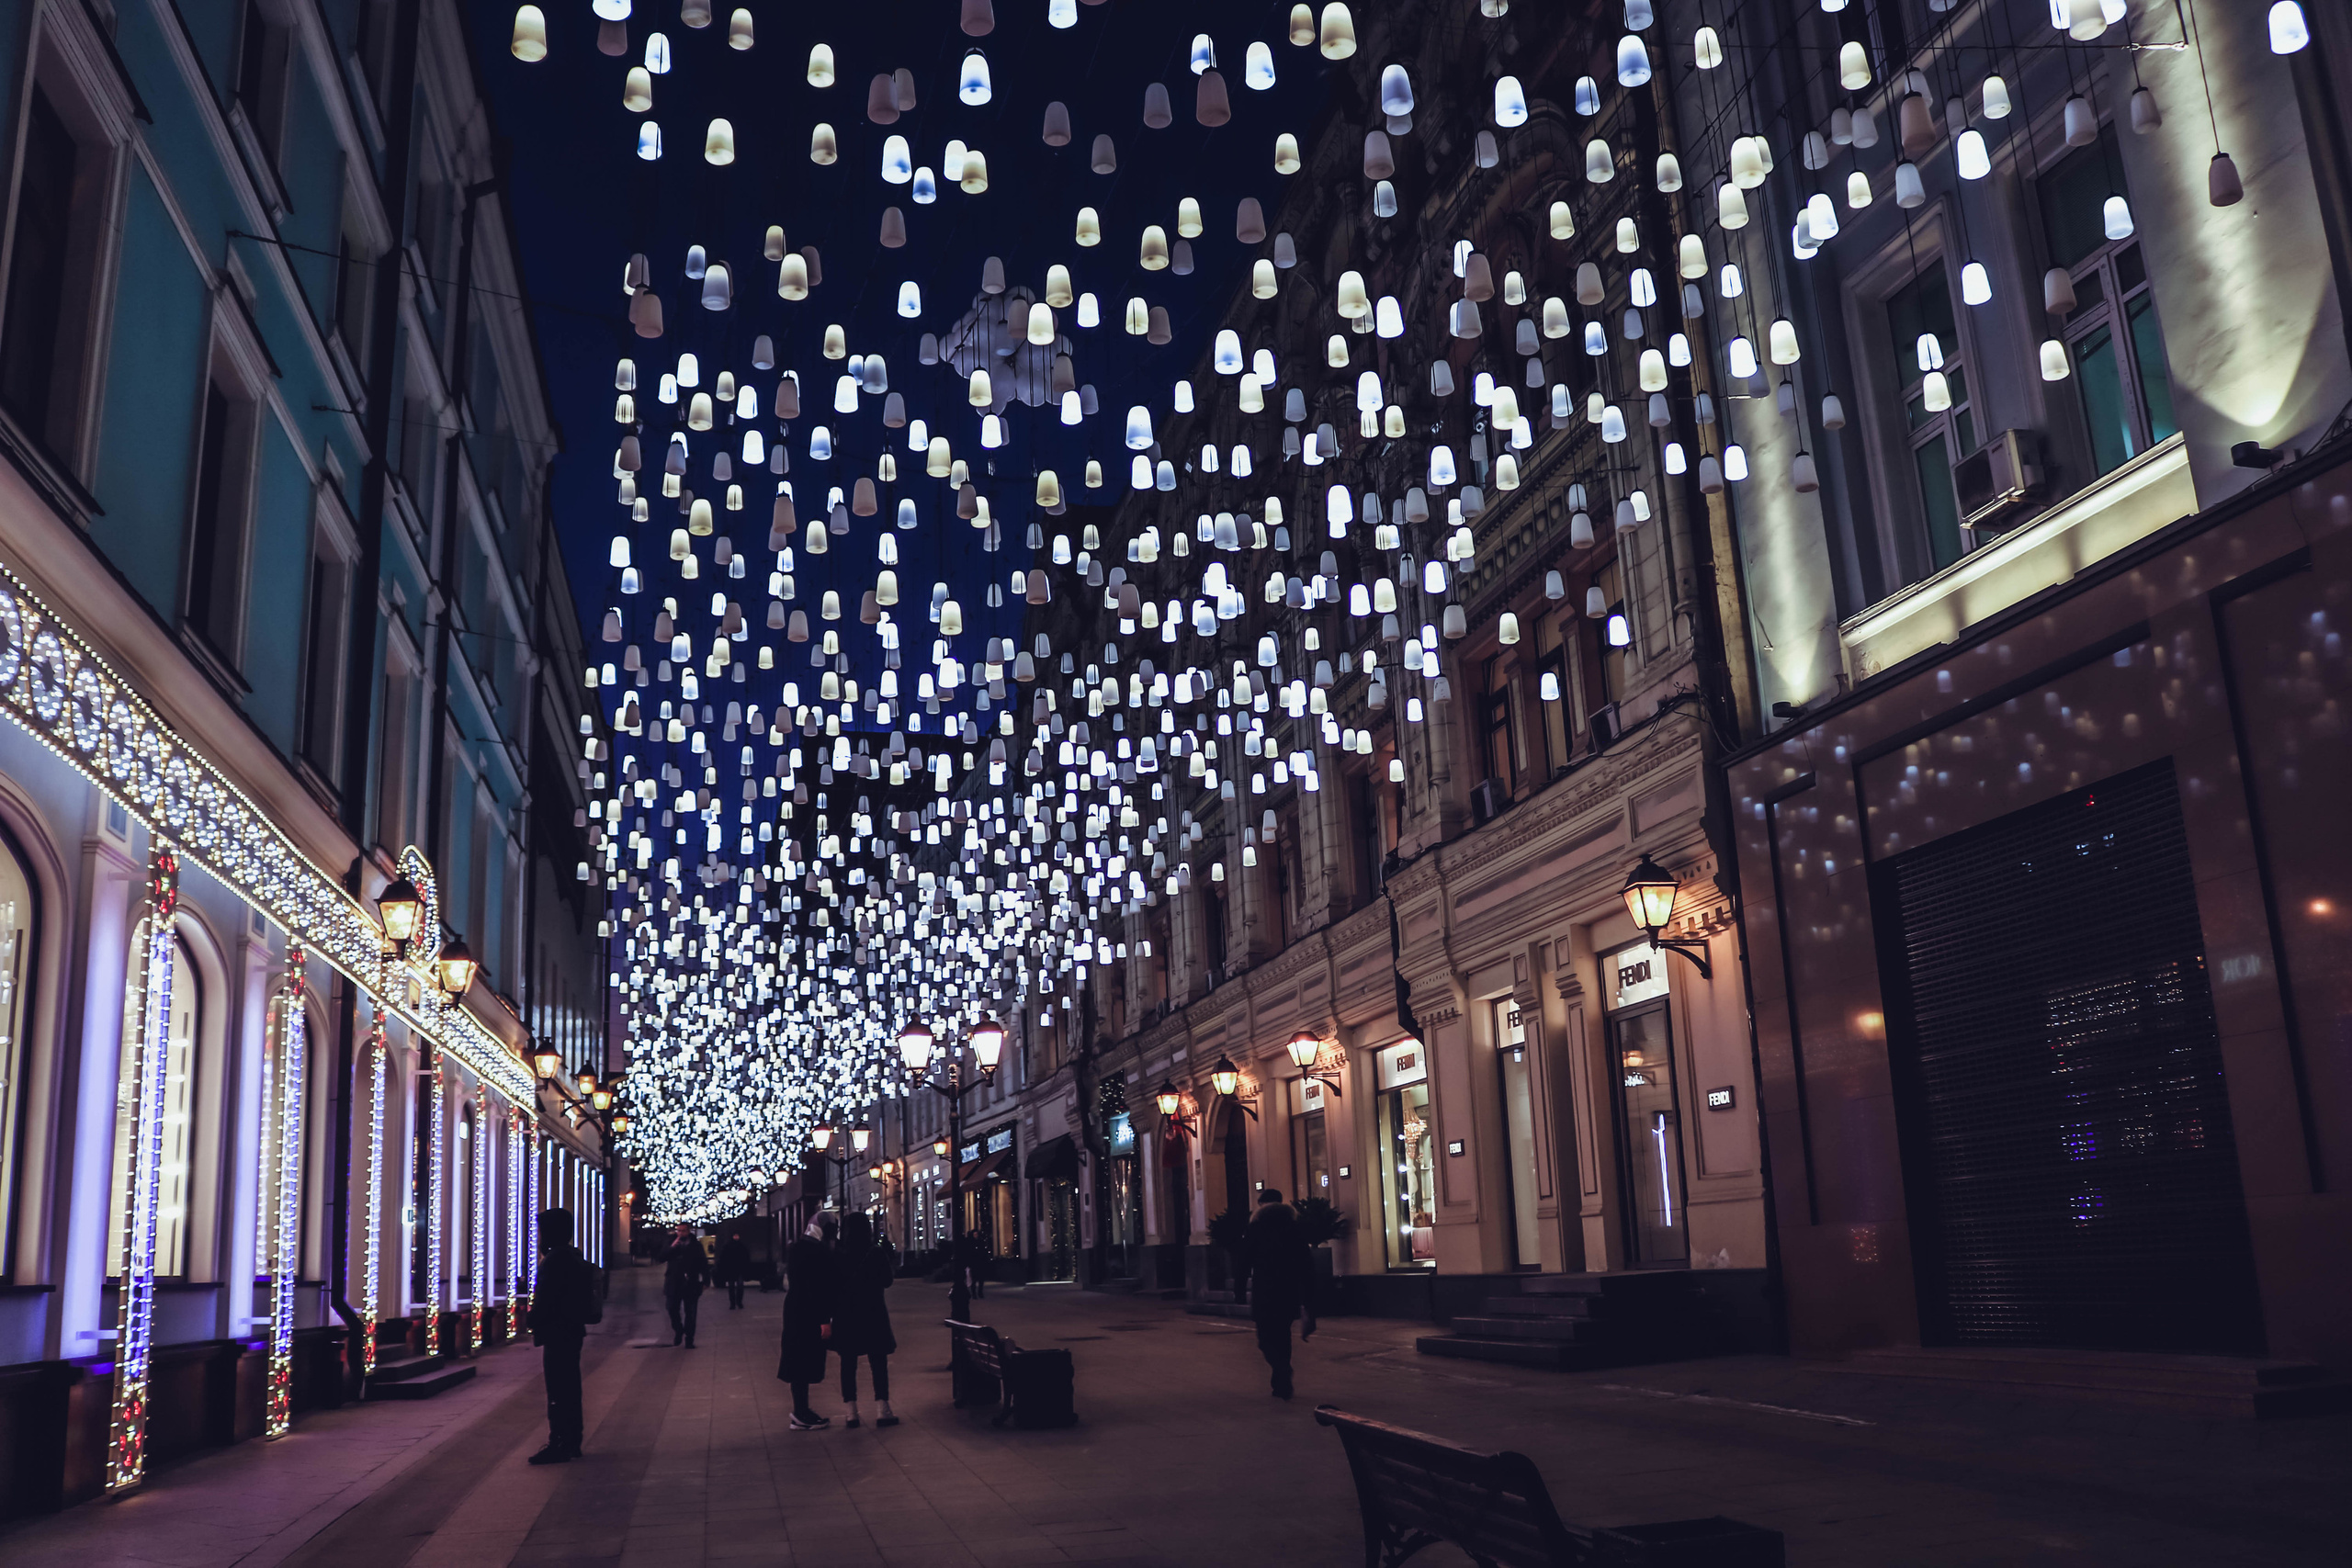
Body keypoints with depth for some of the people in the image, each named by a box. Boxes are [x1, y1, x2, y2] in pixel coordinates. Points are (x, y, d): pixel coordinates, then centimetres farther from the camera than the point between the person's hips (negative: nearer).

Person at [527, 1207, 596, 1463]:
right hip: (572, 1331, 10)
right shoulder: (573, 1257, 14)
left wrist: (535, 1325, -6)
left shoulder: (555, 1260, -17)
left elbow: (545, 1300, -19)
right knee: (569, 1388, 15)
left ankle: (559, 1445, -6)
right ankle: (571, 1442, 22)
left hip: (557, 1333, -10)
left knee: (558, 1391, -7)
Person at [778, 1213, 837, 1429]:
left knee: (800, 1361, 15)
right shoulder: (816, 1251, -17)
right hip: (808, 1315, -10)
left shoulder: (797, 1248, 14)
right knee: (805, 1362, -4)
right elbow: (818, 1289, -22)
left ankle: (801, 1410, 24)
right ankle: (801, 1416, 0)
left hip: (795, 1312, 10)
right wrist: (825, 1320, -21)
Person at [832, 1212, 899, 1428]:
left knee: (848, 1364, 7)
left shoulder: (837, 1257, -7)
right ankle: (882, 1410, 4)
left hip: (845, 1316, 1)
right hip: (873, 1314, -1)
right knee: (879, 1362, 7)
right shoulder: (878, 1254, -9)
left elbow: (832, 1289, -4)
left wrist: (831, 1316, 8)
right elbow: (886, 1281, 3)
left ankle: (851, 1413, 7)